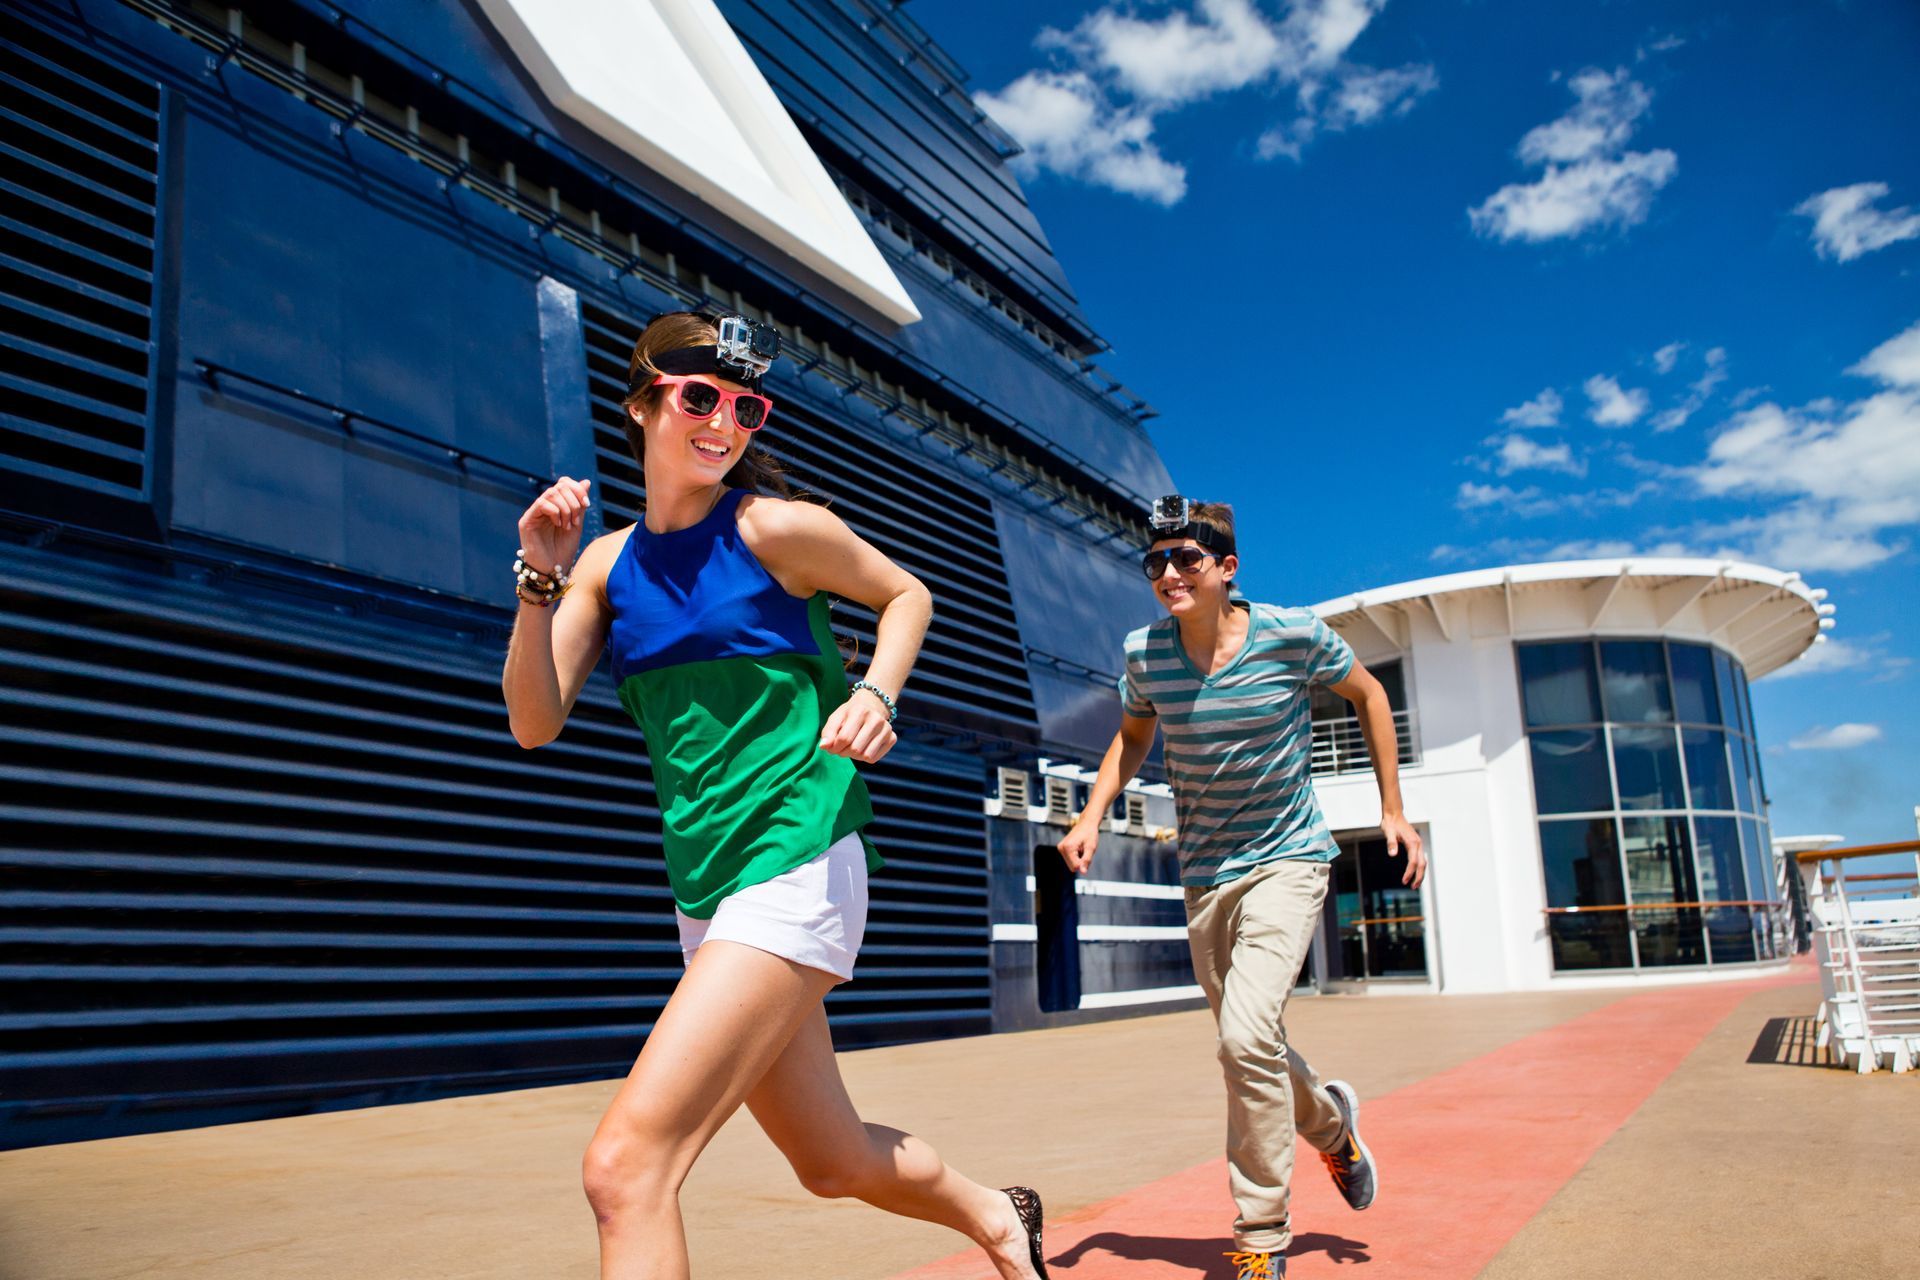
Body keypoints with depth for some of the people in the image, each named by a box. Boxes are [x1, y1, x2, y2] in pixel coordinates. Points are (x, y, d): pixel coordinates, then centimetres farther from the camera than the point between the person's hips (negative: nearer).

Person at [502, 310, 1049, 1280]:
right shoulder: (608, 561, 8)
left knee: (625, 1166, -17)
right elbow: (534, 724, 1)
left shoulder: (775, 528, -6)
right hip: (704, 888, 7)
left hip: (794, 868, -6)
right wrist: (539, 580, -11)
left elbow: (907, 594, 9)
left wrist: (877, 693, -9)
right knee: (835, 1163, 20)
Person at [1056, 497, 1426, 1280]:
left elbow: (1367, 694, 4)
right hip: (1205, 876, 4)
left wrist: (1392, 809, 2)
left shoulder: (1292, 635, -14)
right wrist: (1093, 815, -2)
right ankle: (1331, 1122, 48)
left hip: (1286, 861, -4)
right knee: (1249, 1048, 14)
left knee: (1246, 1038, -21)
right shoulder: (1145, 652, -6)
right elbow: (1133, 734, 13)